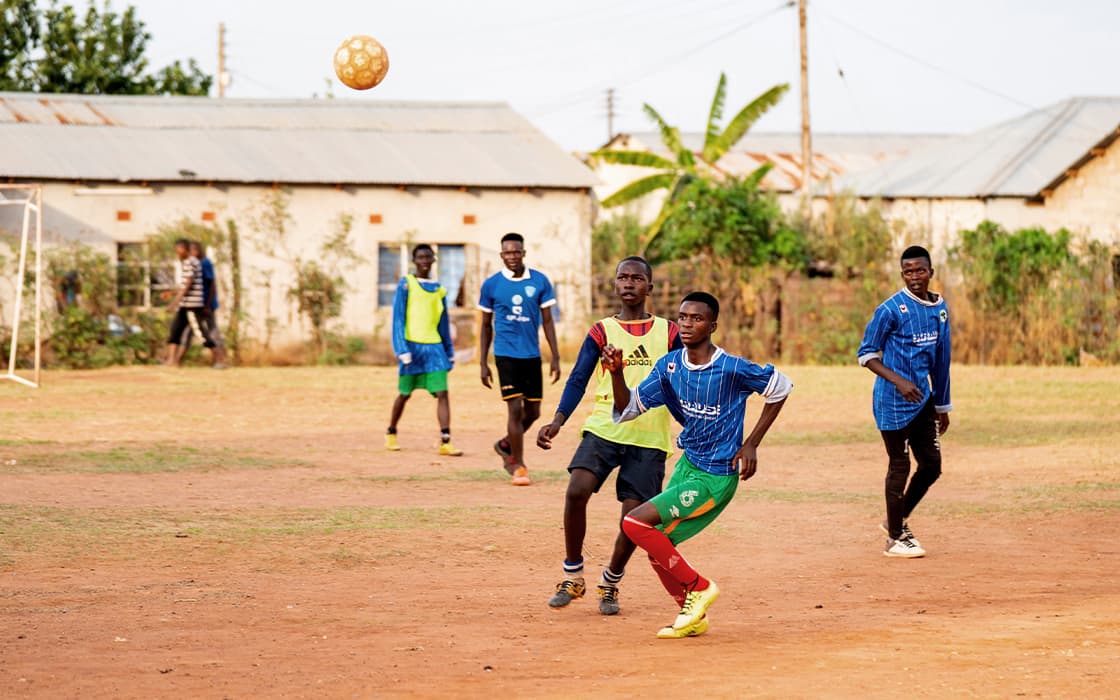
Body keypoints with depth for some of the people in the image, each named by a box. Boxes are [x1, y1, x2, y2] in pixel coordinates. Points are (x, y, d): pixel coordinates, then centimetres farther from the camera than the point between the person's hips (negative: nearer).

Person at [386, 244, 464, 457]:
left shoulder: (440, 290, 12)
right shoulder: (406, 285, -2)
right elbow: (398, 318, -6)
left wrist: (450, 352, 17)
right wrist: (401, 349, -14)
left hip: (434, 347, 4)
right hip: (412, 346, -3)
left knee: (442, 393, -8)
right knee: (404, 394, 7)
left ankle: (445, 442, -12)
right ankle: (391, 434, 28)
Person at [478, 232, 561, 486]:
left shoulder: (540, 281, 1)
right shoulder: (491, 284, -1)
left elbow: (547, 321, 5)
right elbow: (486, 325, 6)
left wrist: (555, 357, 0)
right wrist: (483, 363, 3)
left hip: (532, 355, 3)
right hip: (506, 354, -3)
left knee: (533, 412, 8)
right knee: (515, 408, -10)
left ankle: (505, 445, 34)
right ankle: (518, 466, -2)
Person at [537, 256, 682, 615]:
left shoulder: (667, 333, 9)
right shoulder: (601, 333, 6)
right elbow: (578, 380, -1)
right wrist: (558, 421, -16)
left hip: (649, 439, 1)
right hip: (604, 428, -1)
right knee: (577, 491, -22)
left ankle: (610, 582, 20)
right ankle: (573, 577, -5)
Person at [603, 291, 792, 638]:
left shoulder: (732, 369, -20)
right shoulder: (670, 365, -2)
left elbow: (781, 387, -5)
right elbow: (628, 408, 1)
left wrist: (751, 444, -6)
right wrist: (616, 372, -18)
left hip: (716, 478, -8)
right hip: (687, 465, 8)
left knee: (636, 523, -17)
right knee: (657, 545, 11)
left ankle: (699, 587, -2)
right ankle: (693, 616, 30)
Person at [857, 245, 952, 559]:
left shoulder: (940, 308, 9)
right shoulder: (891, 309, -13)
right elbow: (866, 354, -10)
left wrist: (942, 405, 18)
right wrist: (899, 381, -22)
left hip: (923, 400, 7)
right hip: (894, 403, -7)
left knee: (931, 465, 9)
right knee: (900, 467, -1)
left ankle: (898, 519, 29)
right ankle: (895, 538, 11)